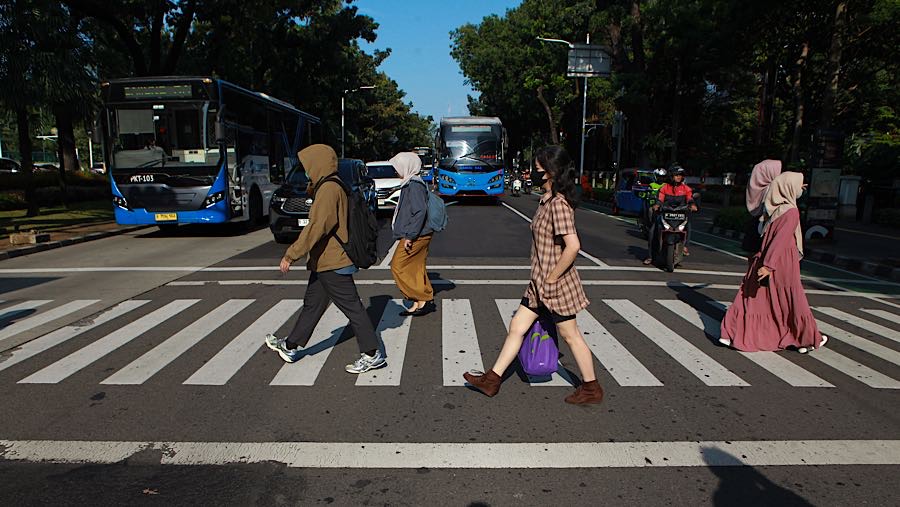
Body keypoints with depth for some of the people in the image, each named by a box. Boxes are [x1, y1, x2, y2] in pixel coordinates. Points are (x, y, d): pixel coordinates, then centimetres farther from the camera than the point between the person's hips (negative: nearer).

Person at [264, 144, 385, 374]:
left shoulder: (329, 189, -19)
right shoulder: (329, 187, 14)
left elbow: (316, 227, -25)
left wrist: (291, 254, -22)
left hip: (332, 263, -11)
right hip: (325, 262, 11)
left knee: (351, 306, -4)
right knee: (312, 304, 19)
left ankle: (372, 354, 3)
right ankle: (292, 347, 32)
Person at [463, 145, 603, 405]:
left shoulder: (559, 203, -21)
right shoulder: (546, 199, 9)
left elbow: (573, 245, -31)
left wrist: (552, 279, -22)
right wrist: (544, 278, 16)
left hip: (555, 284, -10)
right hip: (540, 283, 10)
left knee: (570, 335, 5)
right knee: (517, 327, 13)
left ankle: (591, 389, 23)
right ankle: (492, 379, 22)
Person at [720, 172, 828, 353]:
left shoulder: (773, 207, 5)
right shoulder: (791, 212, -16)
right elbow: (780, 239, -23)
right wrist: (769, 265, -27)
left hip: (762, 261, 6)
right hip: (781, 266, -6)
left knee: (751, 298, 9)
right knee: (794, 301, 8)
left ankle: (730, 333, 5)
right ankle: (808, 340, 23)